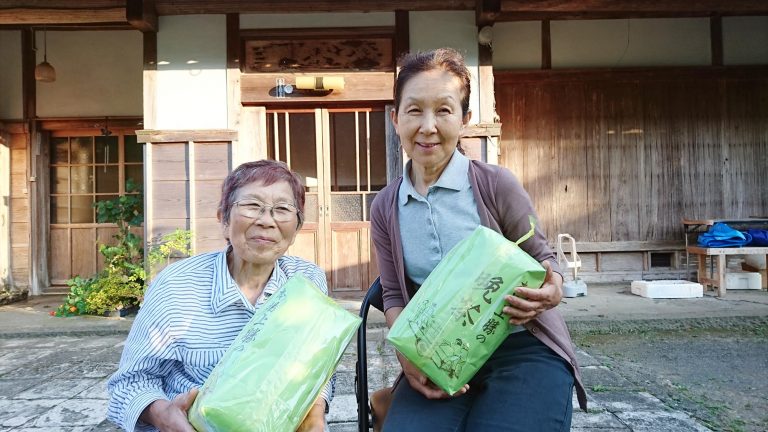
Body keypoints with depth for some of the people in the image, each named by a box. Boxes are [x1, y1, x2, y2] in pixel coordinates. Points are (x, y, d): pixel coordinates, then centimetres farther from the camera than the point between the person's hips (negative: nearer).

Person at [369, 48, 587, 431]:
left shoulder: (495, 184, -5)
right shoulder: (385, 208, 5)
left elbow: (541, 259, 4)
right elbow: (393, 295, 9)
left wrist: (551, 291, -19)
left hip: (523, 350, -1)